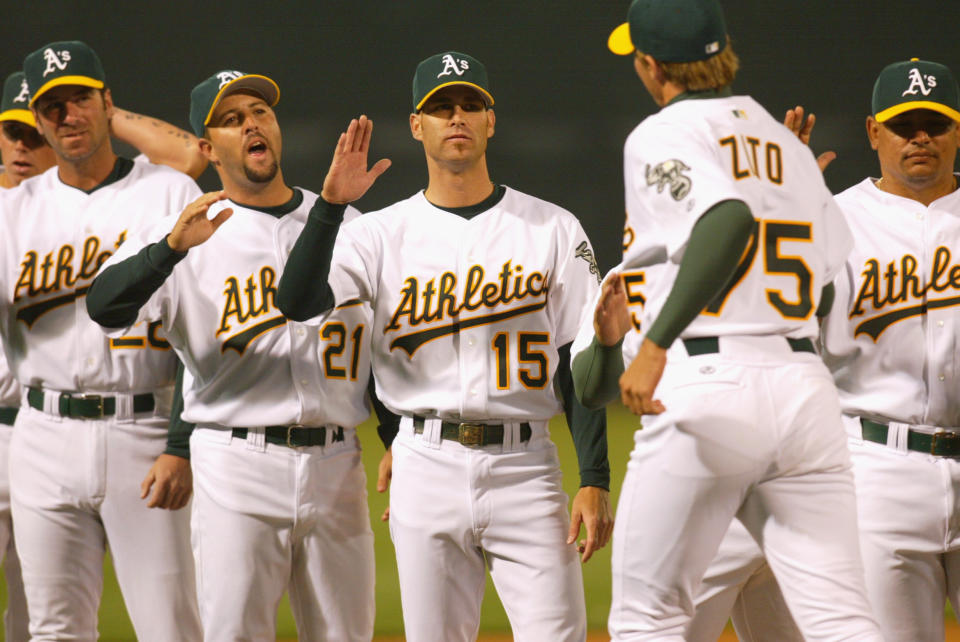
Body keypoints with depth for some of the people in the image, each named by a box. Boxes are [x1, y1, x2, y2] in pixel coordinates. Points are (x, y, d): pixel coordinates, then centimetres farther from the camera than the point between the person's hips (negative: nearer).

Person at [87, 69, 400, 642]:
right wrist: (172, 247, -32)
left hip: (337, 465, 3)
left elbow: (382, 343, 18)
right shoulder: (184, 235, 2)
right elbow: (105, 306, -15)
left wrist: (400, 441, 6)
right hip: (237, 464, -3)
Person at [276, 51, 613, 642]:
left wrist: (595, 483, -5)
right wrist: (331, 206, -20)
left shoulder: (553, 229, 6)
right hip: (427, 468, 1)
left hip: (525, 466, -1)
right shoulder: (382, 234, 6)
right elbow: (297, 303, -10)